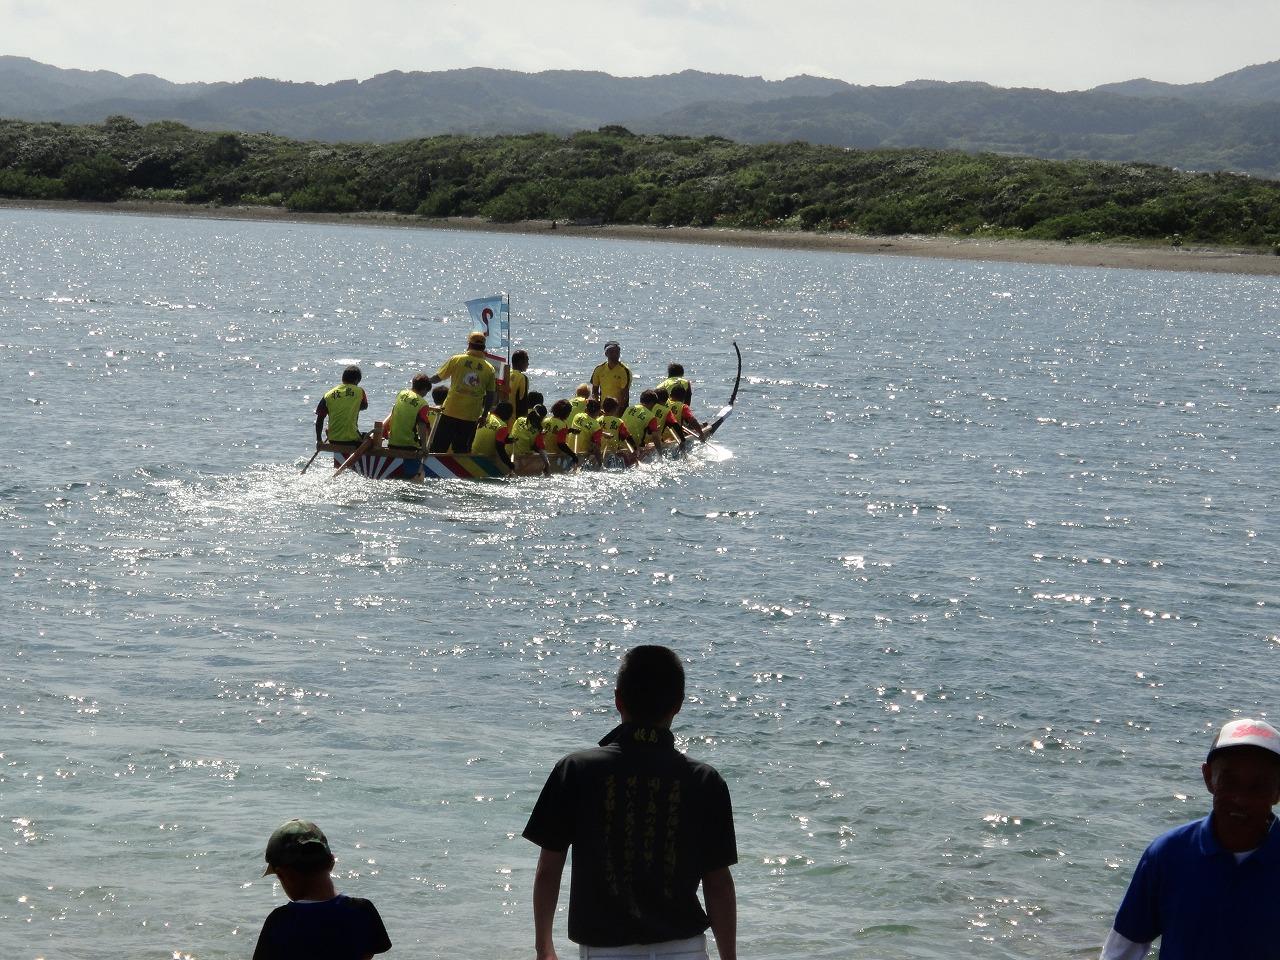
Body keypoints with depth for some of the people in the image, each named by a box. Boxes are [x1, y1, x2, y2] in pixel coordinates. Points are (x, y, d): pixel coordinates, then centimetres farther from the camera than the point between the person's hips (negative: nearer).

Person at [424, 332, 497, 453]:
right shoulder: (489, 369, 1)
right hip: (471, 417, 2)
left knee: (438, 448, 6)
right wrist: (484, 415, 14)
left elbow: (438, 377, 7)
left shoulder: (456, 360, -3)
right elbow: (490, 396, 3)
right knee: (462, 451, 9)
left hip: (451, 412, -1)